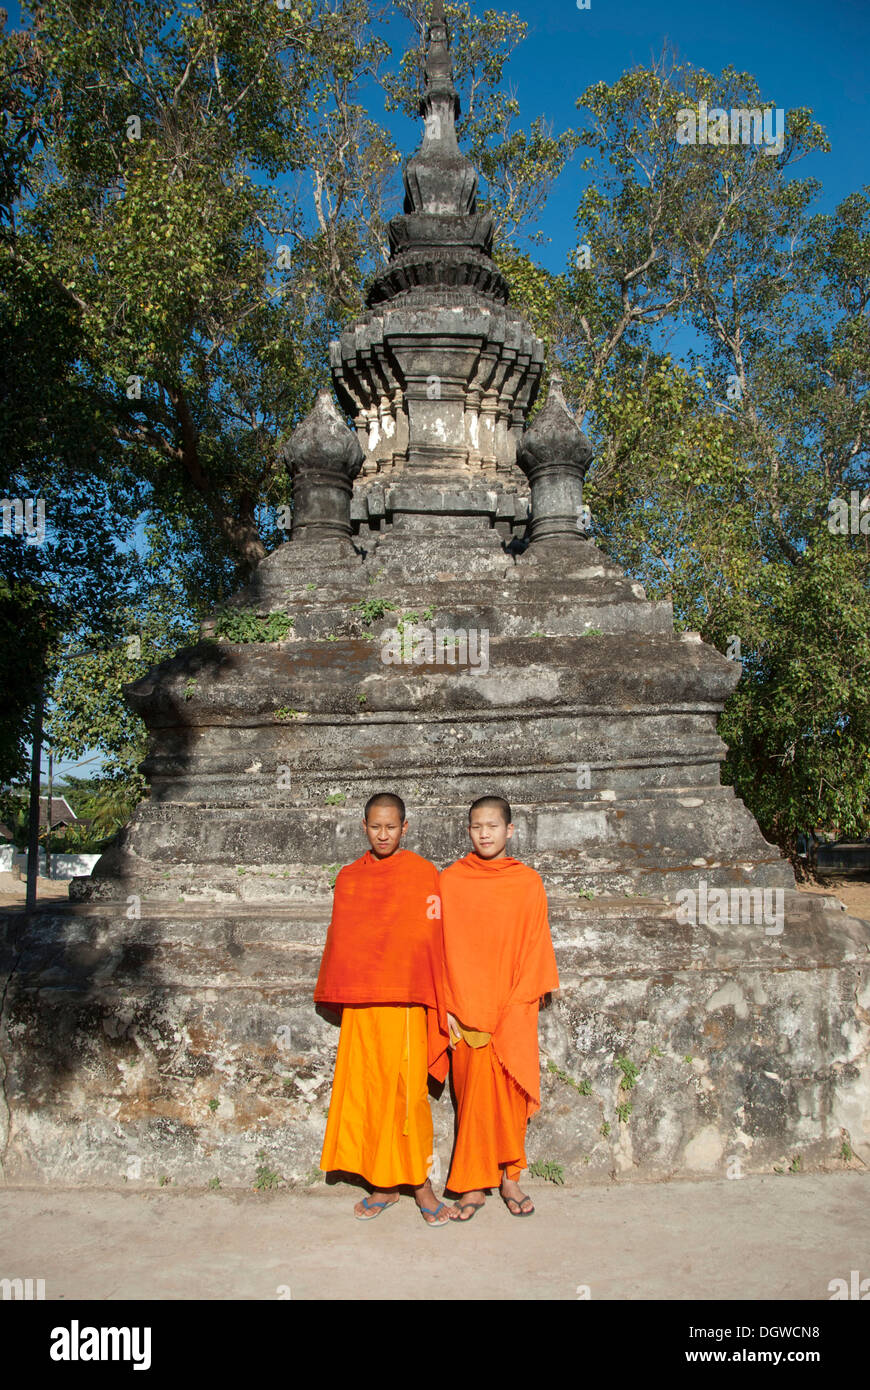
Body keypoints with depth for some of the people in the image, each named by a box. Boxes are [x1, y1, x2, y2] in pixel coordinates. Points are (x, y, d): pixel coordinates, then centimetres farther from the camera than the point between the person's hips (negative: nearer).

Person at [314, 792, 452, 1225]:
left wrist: (435, 1000, -6)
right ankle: (383, 1185, 21)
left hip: (404, 999, -4)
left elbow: (429, 938, -4)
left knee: (407, 1091, -2)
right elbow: (340, 938, 16)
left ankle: (420, 1184, 14)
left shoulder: (421, 873, -3)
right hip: (358, 1003, 4)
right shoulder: (348, 878, 10)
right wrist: (333, 992, 15)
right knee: (364, 1089, 8)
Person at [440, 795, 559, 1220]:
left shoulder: (528, 882, 2)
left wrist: (517, 1006, -6)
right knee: (473, 1093, 0)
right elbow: (442, 948, 2)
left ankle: (509, 1177, 20)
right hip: (467, 1008, -1)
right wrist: (448, 1007, -4)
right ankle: (474, 1185, 11)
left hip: (514, 1010, 1)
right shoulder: (450, 880, 2)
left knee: (512, 1092, 5)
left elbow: (535, 947, 2)